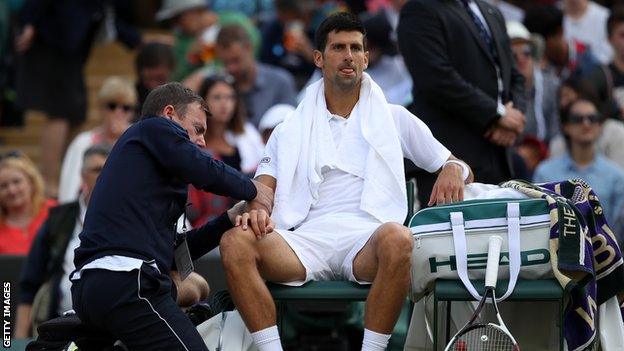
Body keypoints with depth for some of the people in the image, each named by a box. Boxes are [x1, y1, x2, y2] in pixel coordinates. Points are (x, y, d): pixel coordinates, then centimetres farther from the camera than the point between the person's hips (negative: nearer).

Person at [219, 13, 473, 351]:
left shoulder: (394, 118, 22)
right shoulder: (292, 130, 24)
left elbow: (461, 169, 24)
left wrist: (453, 170, -2)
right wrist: (254, 210, -10)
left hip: (367, 238, -1)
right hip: (309, 238, 1)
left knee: (397, 238, -39)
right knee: (235, 242, -29)